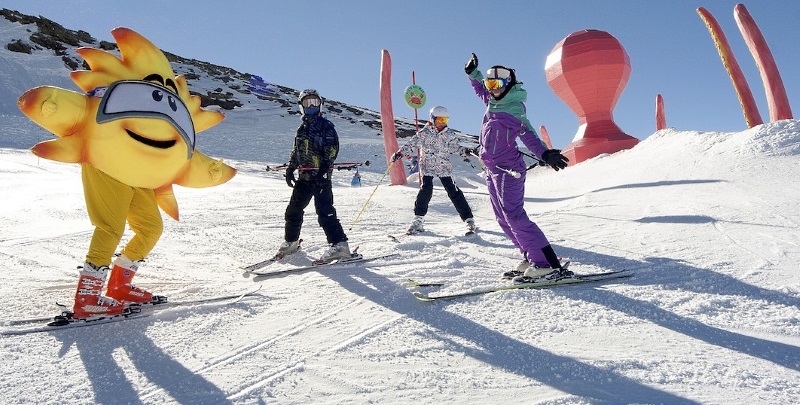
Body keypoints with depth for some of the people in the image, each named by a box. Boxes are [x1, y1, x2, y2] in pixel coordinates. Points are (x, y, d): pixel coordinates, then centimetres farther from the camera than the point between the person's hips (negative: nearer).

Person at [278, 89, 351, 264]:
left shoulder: (326, 125, 0)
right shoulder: (302, 128, 20)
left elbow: (332, 147, -10)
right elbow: (296, 151, 26)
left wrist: (325, 165, -20)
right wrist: (290, 169, 19)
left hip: (321, 176, -7)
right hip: (304, 177, 7)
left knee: (324, 211, -15)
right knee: (293, 209, 11)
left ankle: (339, 245, -14)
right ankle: (291, 241, 27)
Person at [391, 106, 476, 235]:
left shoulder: (449, 134, 4)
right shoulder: (424, 133, -4)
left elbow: (454, 147, 9)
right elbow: (412, 144, -6)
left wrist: (464, 150, -10)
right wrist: (400, 153, -18)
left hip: (444, 167, 1)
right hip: (427, 167, -1)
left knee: (453, 191, -5)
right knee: (426, 189, -17)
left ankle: (468, 218, 0)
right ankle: (418, 220, -6)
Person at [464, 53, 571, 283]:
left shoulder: (514, 107, -11)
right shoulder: (493, 102, 13)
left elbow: (528, 135, -23)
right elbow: (480, 89, 36)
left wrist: (544, 153, -37)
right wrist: (473, 73, 34)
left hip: (508, 169, -9)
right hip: (493, 169, 9)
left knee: (513, 215, -17)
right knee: (503, 218, 8)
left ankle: (549, 265, -17)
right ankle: (532, 259, 11)